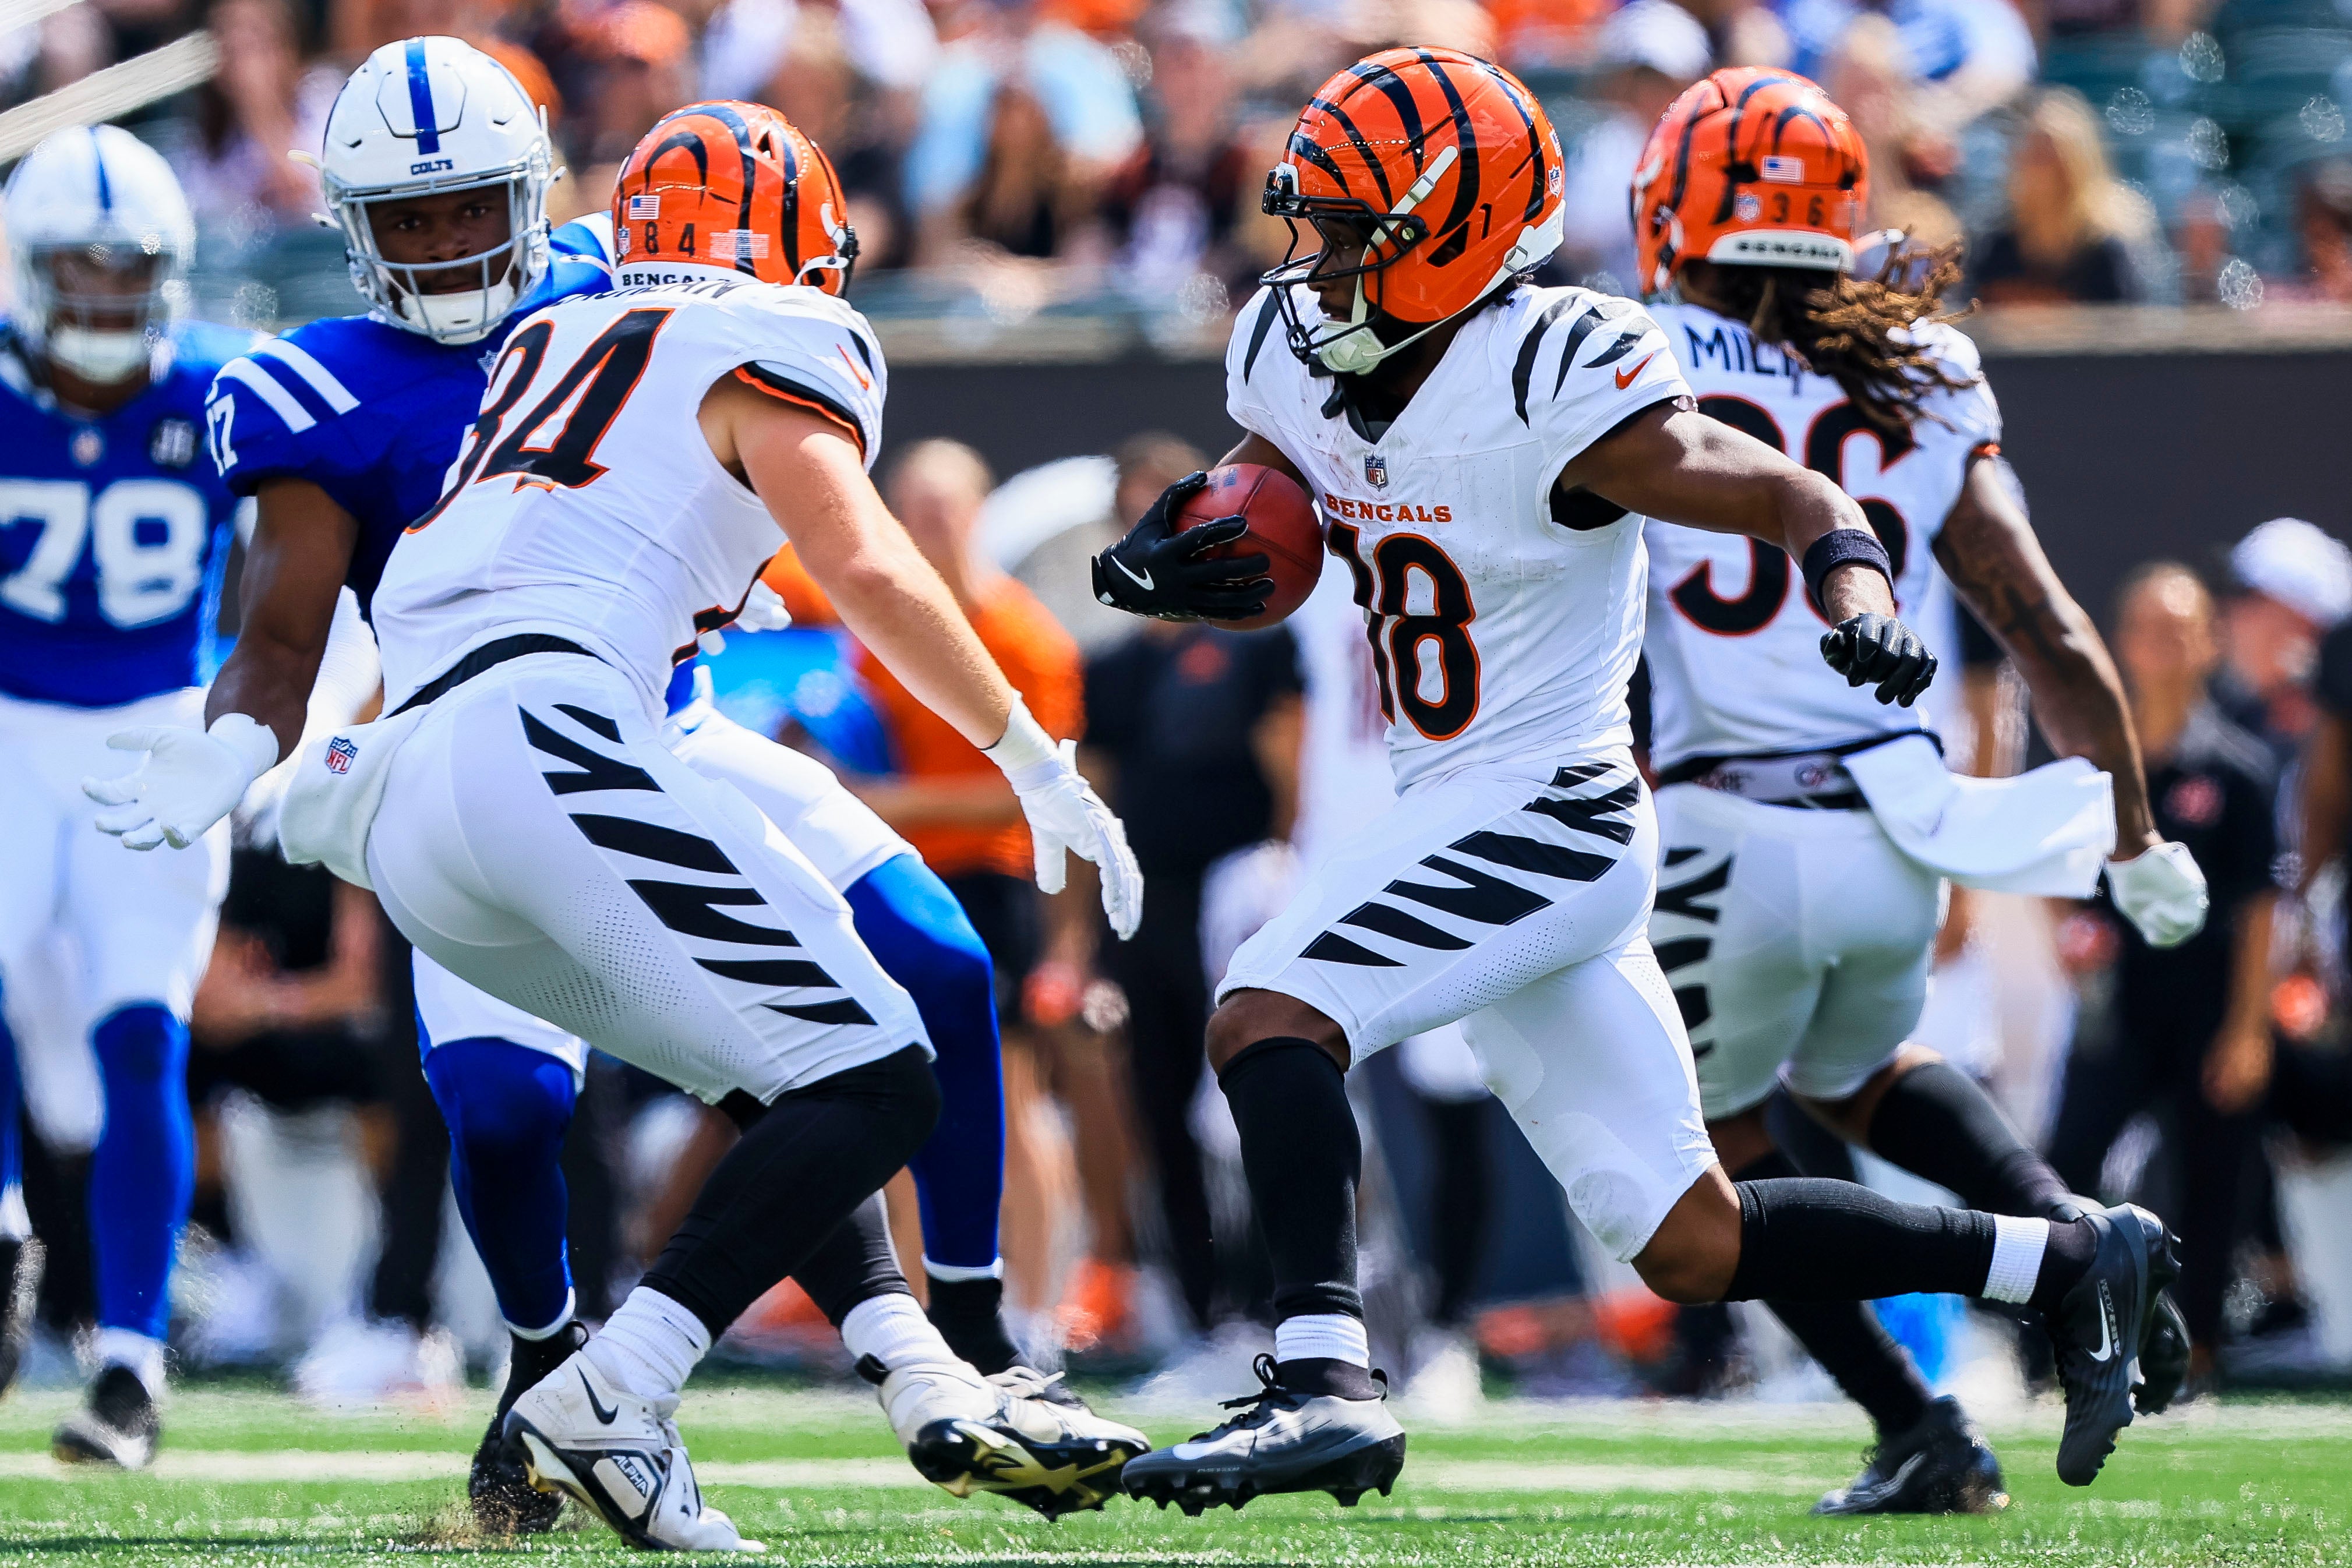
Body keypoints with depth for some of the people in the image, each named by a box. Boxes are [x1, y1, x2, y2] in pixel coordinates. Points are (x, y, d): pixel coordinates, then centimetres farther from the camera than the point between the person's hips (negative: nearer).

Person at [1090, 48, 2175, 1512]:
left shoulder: (1551, 392, -19)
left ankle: (1325, 1383, -28)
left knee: (1267, 1017, -24)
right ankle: (2068, 1263, 21)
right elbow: (1269, 552, 19)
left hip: (1549, 817, -8)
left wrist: (1865, 609, -35)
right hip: (1451, 820, 8)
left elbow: (1801, 503, -14)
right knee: (1695, 1249, 10)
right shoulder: (1292, 353, 3)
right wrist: (1163, 566, -4)